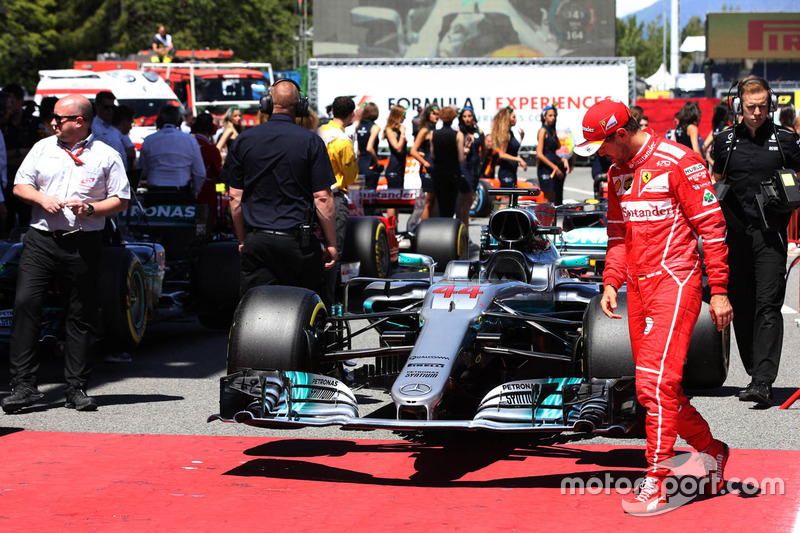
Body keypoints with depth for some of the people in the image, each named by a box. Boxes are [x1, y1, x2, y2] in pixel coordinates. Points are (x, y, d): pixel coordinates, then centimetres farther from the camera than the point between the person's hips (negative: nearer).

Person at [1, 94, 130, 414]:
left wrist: (89, 208, -13)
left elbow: (121, 201, 3)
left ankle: (76, 387, 13)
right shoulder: (42, 148, 11)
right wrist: (41, 198, -6)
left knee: (82, 316, 3)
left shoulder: (106, 156, 3)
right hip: (41, 240, 2)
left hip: (83, 244, -2)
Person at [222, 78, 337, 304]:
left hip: (256, 242, 3)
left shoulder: (244, 140, 5)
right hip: (297, 240, -2)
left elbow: (235, 197, 7)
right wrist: (331, 243, 2)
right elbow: (323, 198, -7)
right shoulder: (311, 141, -4)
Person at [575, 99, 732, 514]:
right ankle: (711, 451, 27)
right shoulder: (617, 172, 13)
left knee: (655, 381, -15)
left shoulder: (678, 162, -11)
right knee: (653, 385, 9)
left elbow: (711, 226, -10)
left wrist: (719, 291, -12)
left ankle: (656, 483, -12)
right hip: (639, 287, 8)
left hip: (675, 282, -8)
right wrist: (611, 282, 8)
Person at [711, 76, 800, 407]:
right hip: (735, 231, 3)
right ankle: (756, 373, 17)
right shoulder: (725, 141, 9)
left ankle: (763, 381, -17)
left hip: (771, 232, -3)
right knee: (741, 305, 6)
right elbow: (716, 181, 22)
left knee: (767, 304, -11)